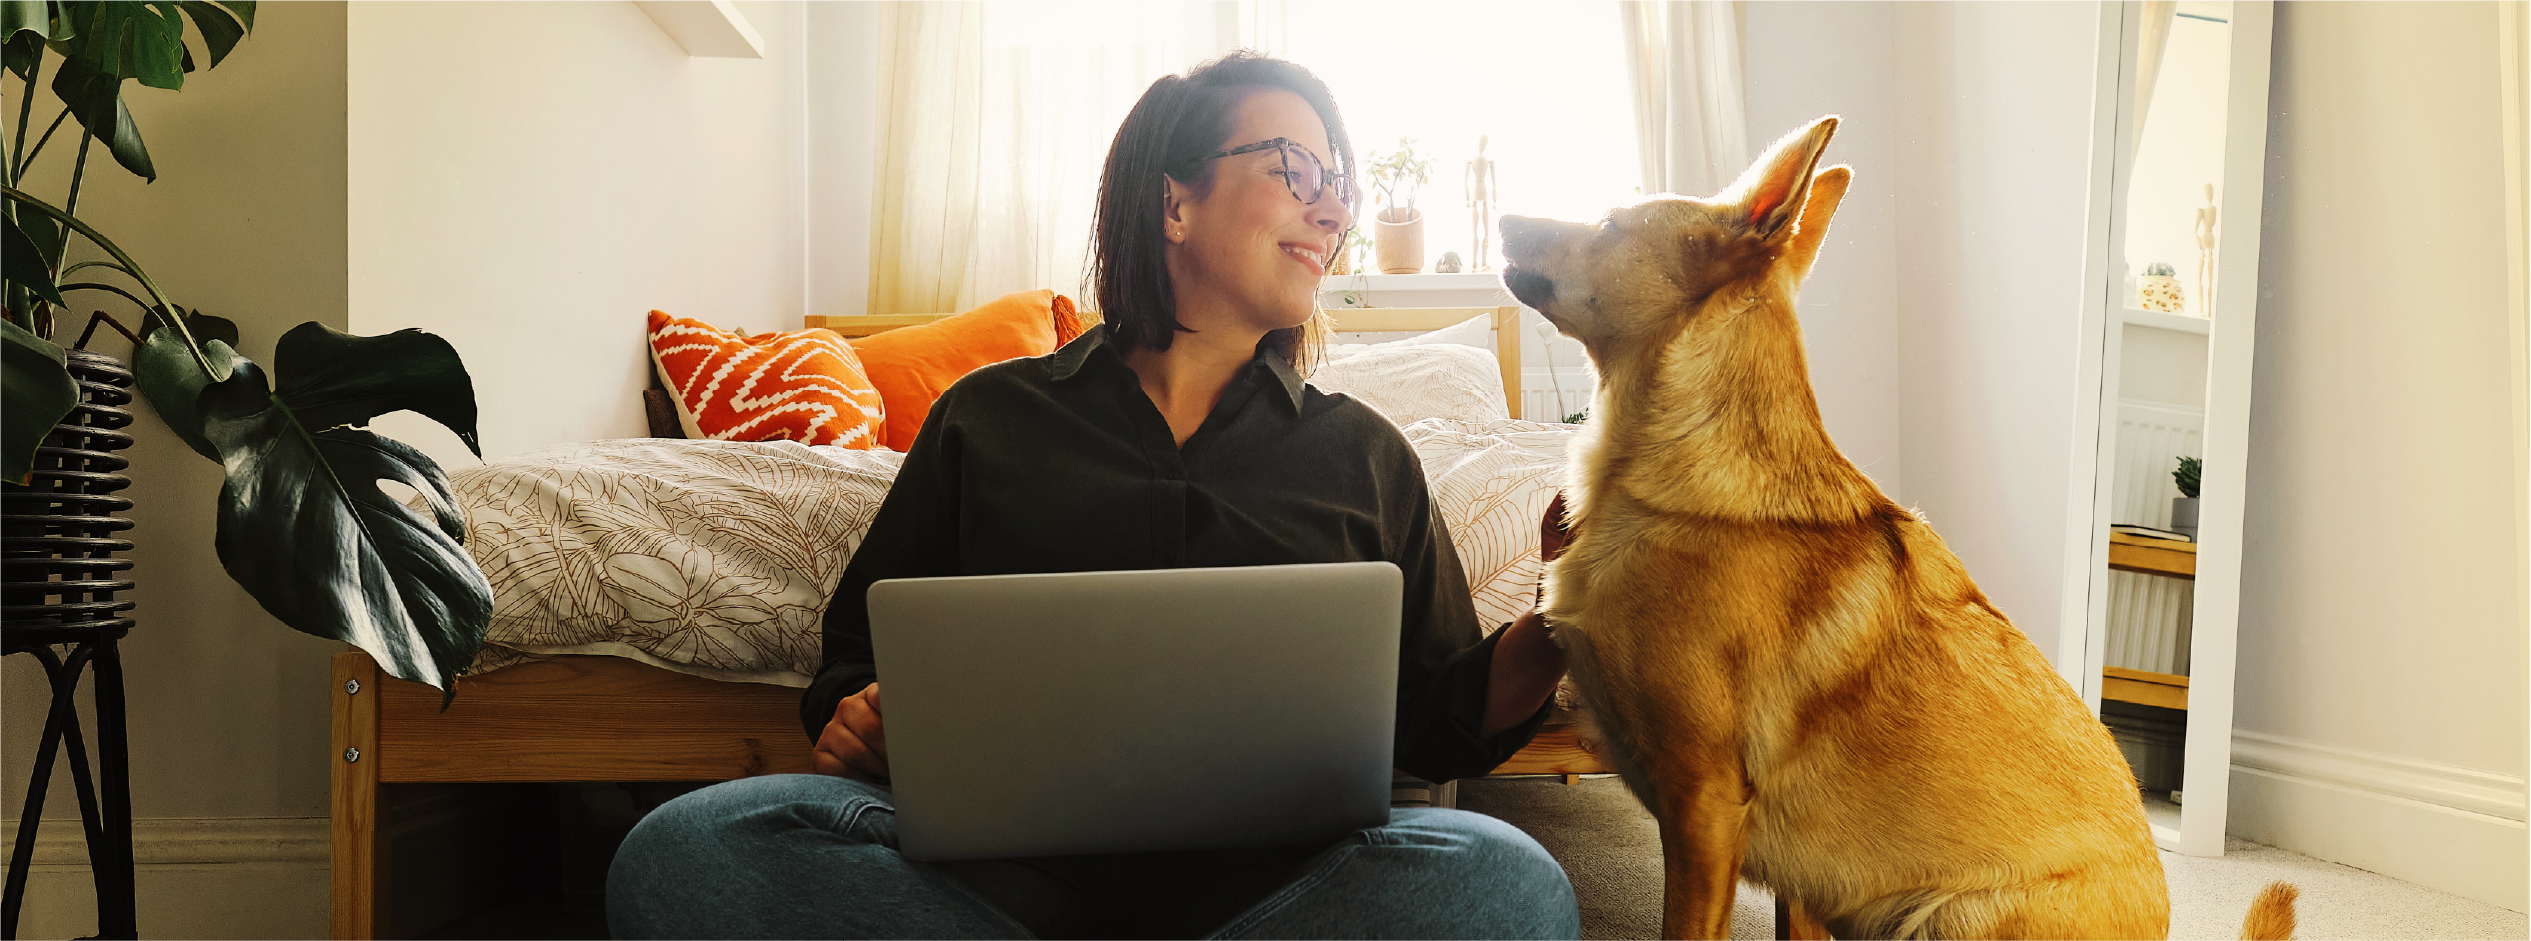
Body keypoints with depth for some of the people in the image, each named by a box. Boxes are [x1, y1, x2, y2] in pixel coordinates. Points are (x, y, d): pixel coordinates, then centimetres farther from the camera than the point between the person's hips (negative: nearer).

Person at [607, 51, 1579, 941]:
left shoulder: (1364, 453, 20)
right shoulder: (988, 417, 17)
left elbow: (1437, 725, 17)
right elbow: (862, 654, 18)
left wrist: (1544, 642, -3)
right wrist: (855, 722, -6)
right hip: (1001, 856, 0)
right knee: (682, 849, -29)